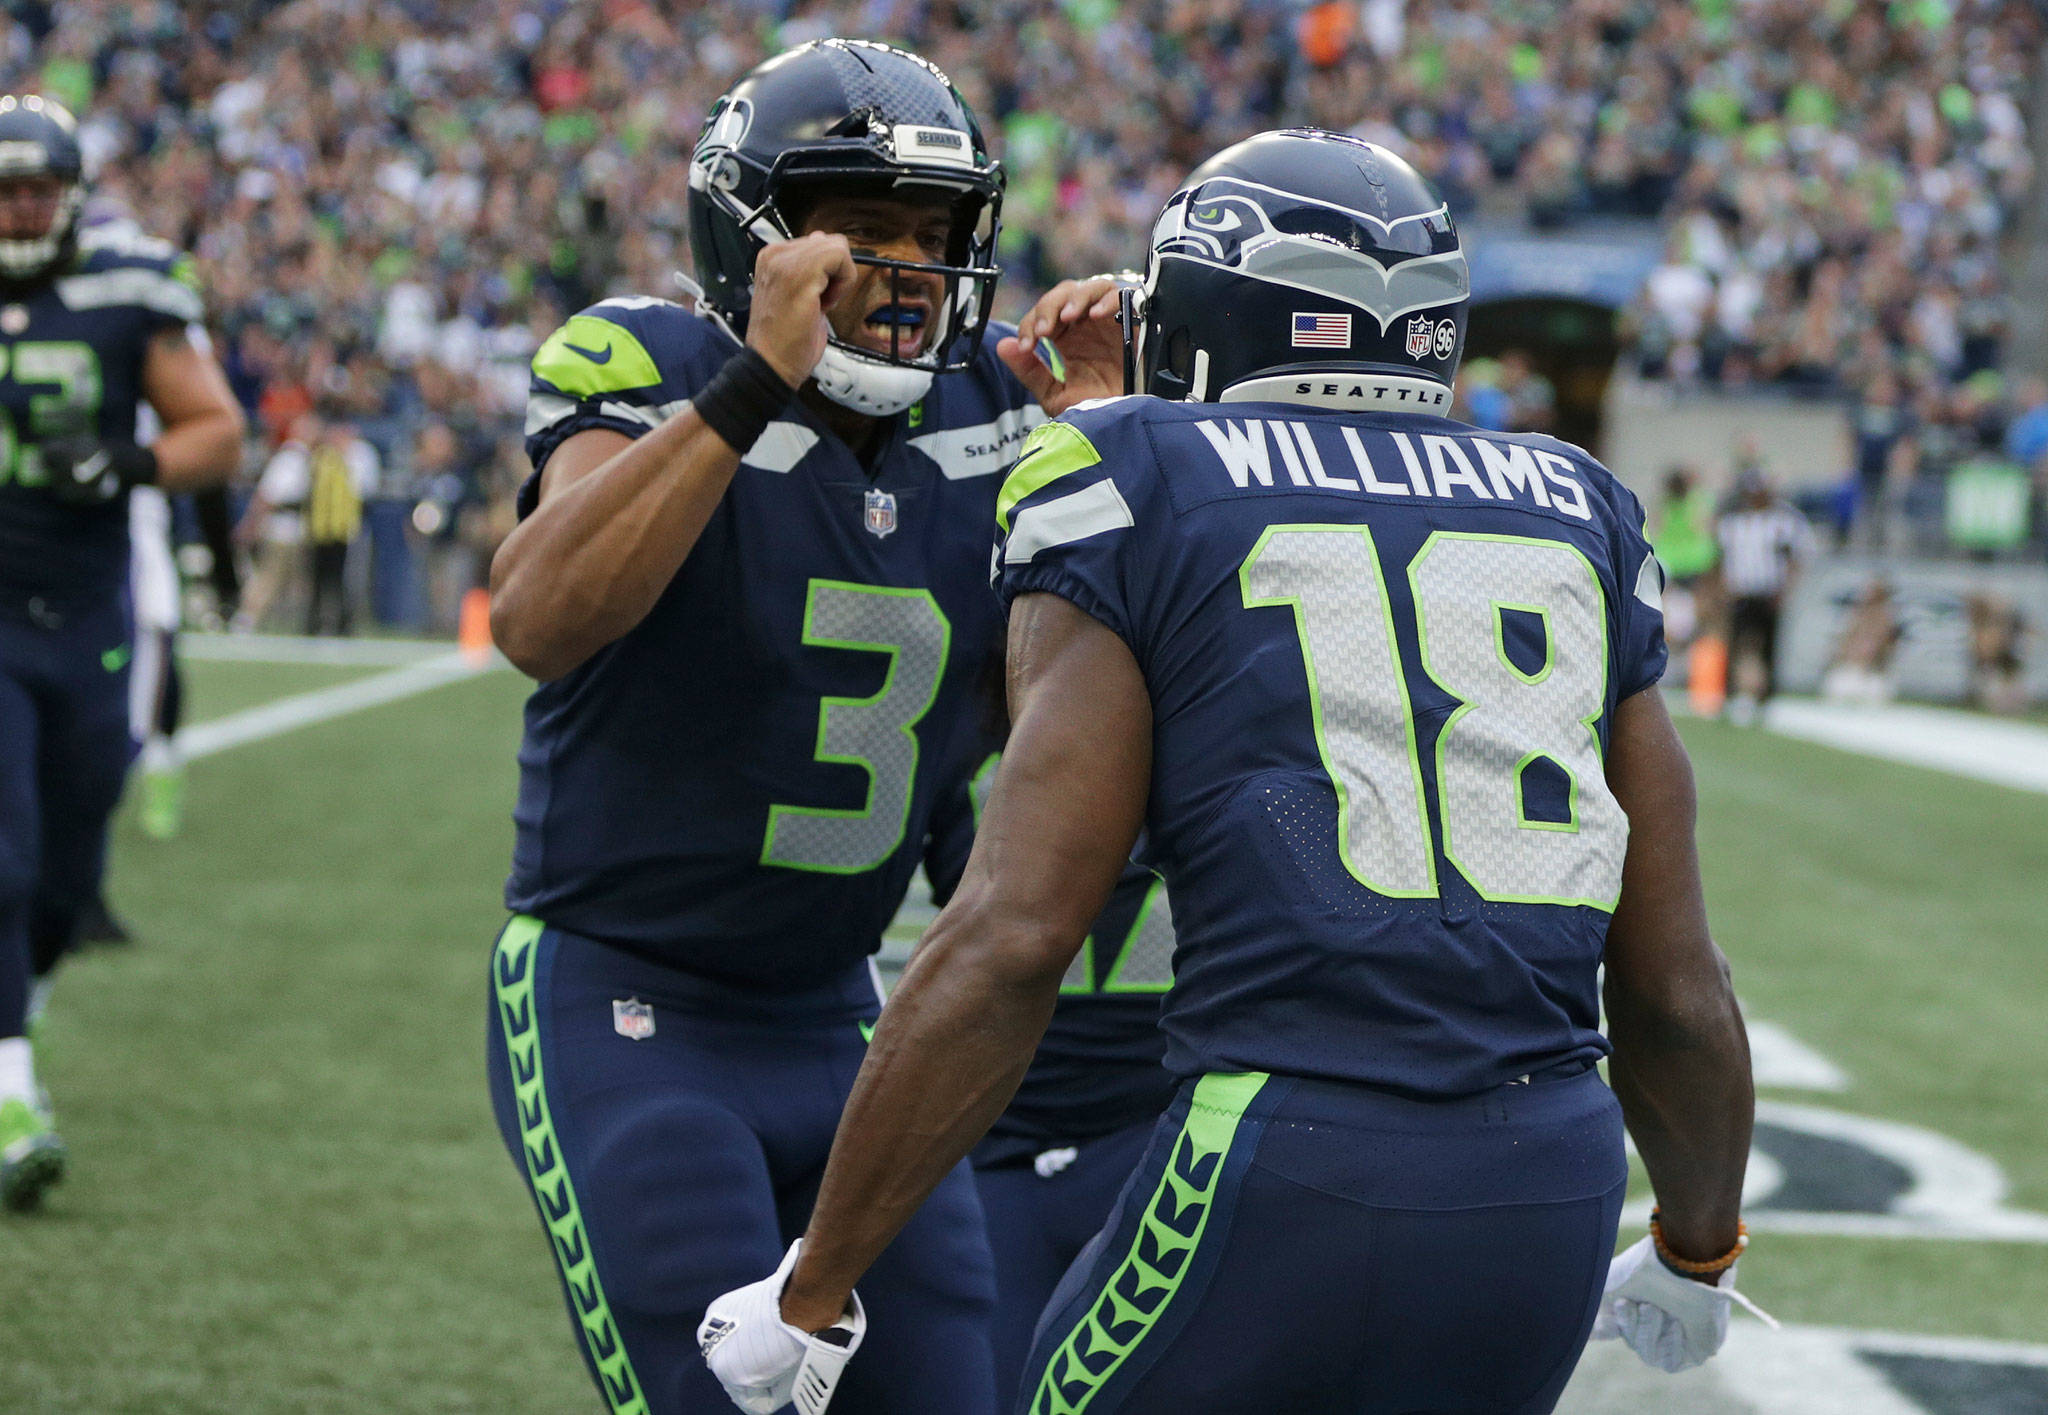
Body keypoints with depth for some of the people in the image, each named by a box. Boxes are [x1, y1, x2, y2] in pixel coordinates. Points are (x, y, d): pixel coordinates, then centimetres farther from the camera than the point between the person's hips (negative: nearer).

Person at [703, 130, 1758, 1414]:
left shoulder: (1133, 496, 2)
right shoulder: (1578, 519, 16)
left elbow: (1014, 934, -6)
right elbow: (1674, 986, 16)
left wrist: (813, 1289, 0)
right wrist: (1699, 1254, 34)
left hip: (1293, 1177, -5)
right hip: (1553, 1194, 5)